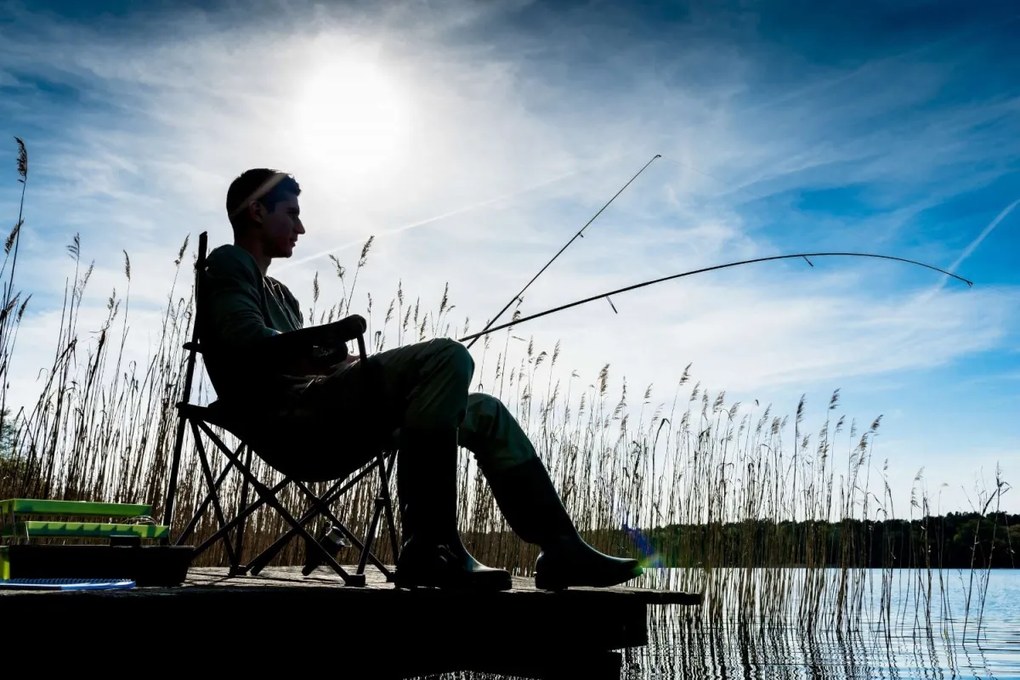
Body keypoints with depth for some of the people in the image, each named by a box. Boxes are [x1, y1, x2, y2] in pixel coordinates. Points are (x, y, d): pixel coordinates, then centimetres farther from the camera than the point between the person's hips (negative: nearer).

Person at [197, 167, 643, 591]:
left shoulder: (279, 293, 31)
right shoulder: (228, 264, 5)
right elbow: (248, 346, -14)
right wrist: (333, 339, -7)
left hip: (324, 438, 9)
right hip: (290, 424, -9)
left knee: (484, 412, 8)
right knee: (447, 358, -26)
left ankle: (560, 546, 0)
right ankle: (430, 546, -27)